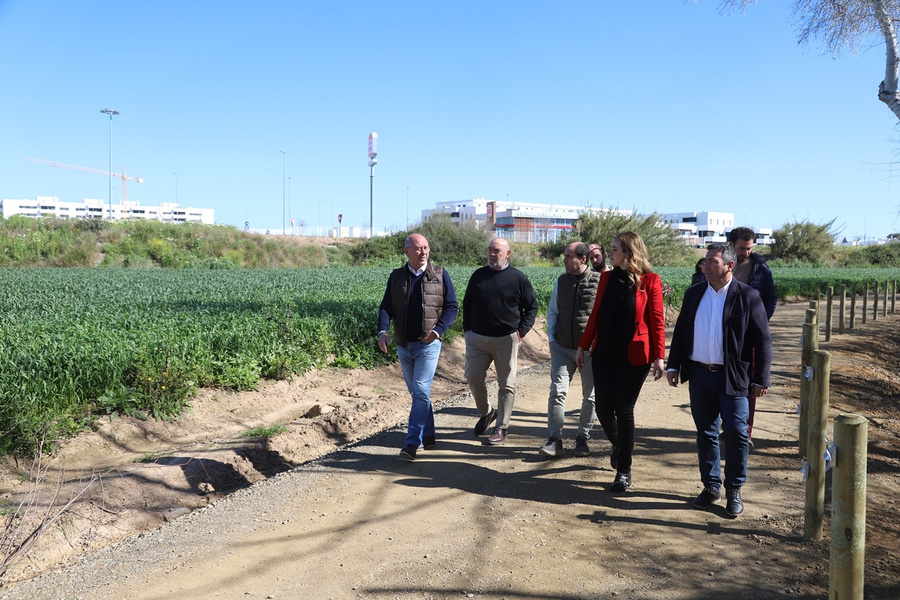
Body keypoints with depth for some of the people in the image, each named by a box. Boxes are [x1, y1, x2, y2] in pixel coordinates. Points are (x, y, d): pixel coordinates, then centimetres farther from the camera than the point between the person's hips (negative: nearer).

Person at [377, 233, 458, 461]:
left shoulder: (440, 275, 0)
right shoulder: (396, 276, 6)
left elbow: (452, 307, 0)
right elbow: (386, 307, 3)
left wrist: (437, 330, -15)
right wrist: (382, 331, -16)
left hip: (428, 344, -4)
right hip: (403, 345, 4)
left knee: (421, 391, -12)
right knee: (416, 392, 13)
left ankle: (412, 443, -10)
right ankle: (428, 435, 28)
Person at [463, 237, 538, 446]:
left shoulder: (518, 278, -1)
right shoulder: (478, 275, 8)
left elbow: (532, 307, 5)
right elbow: (467, 304, 16)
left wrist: (521, 331, -4)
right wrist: (467, 329, 7)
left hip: (506, 339, -3)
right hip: (477, 338, 3)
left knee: (506, 384, 2)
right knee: (473, 377, 2)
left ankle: (501, 428, 12)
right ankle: (486, 412, 28)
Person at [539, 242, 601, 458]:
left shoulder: (599, 282, -9)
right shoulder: (561, 281, 5)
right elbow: (552, 312, 14)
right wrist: (551, 337, 5)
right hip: (562, 347, 3)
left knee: (590, 396, 9)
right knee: (557, 391, -7)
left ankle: (583, 438, 25)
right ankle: (555, 439, 0)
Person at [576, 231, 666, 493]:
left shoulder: (650, 281, -6)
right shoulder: (607, 278, 8)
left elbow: (657, 321, -7)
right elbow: (596, 314, 12)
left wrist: (659, 356, -11)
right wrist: (583, 346, 12)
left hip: (634, 356, -5)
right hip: (604, 353, 5)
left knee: (624, 409, -1)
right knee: (603, 408, 6)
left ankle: (624, 472, 12)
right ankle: (618, 446, 38)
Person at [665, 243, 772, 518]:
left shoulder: (748, 296, -6)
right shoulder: (693, 294, 7)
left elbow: (763, 341, -5)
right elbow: (680, 331, 12)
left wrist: (760, 379, -7)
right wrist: (673, 366, 7)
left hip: (733, 378, -4)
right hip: (699, 375, 4)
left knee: (736, 434, 1)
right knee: (706, 433, 11)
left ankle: (734, 490, 17)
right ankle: (711, 486, 24)